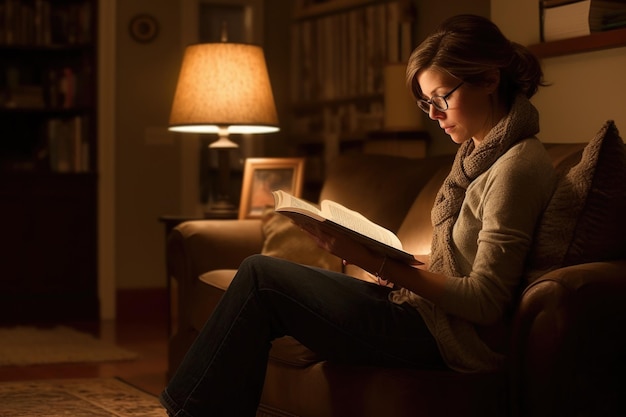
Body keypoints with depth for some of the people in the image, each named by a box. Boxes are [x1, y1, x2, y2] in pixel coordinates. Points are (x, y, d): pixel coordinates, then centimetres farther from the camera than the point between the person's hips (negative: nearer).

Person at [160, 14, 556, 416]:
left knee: (261, 276, -8)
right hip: (427, 306, 10)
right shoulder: (479, 152, 13)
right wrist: (400, 264, 1)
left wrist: (377, 263, -22)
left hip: (451, 337, -10)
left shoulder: (517, 165, -16)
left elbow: (484, 301, -20)